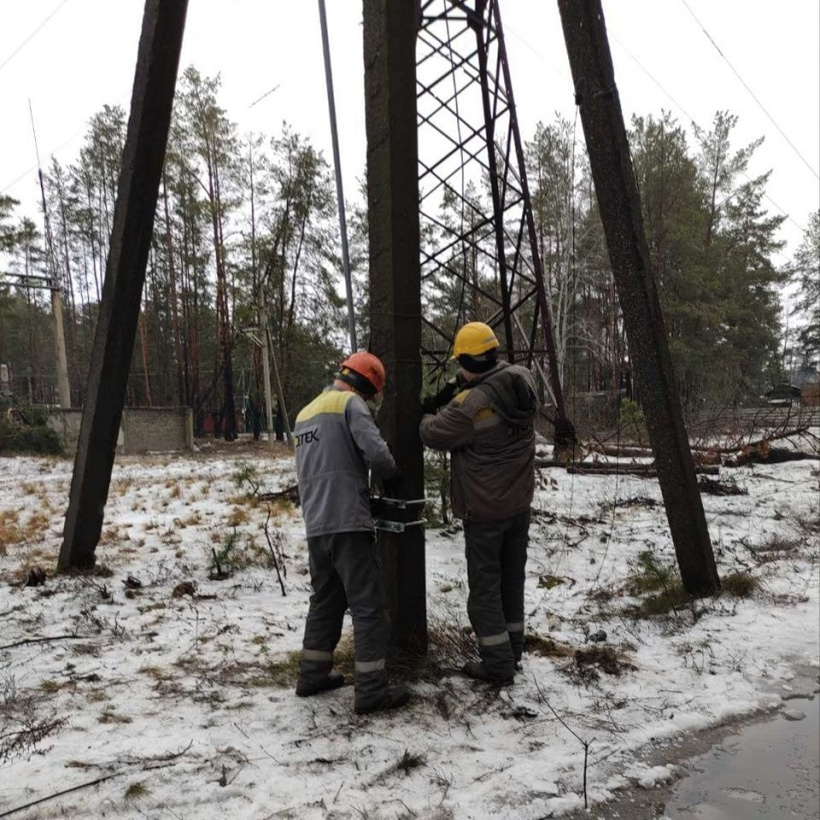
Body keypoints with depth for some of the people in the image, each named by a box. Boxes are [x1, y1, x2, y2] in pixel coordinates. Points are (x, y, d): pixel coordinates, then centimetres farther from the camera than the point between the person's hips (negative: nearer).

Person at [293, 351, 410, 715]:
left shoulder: (306, 412, 19)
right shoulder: (350, 403, -7)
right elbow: (376, 452, -18)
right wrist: (391, 471, 2)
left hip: (315, 525, 8)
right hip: (348, 523, -8)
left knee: (325, 600, 20)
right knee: (368, 605, -1)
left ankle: (312, 675, 28)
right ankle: (370, 691, 3)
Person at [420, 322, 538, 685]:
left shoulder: (472, 404, -26)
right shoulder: (521, 381, -6)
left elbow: (434, 434, -12)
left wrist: (428, 414, 10)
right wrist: (458, 388, 3)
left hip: (485, 509, -7)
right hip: (520, 502, 7)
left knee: (485, 586, 5)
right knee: (512, 577, 19)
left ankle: (498, 663, 11)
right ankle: (512, 649, 32)